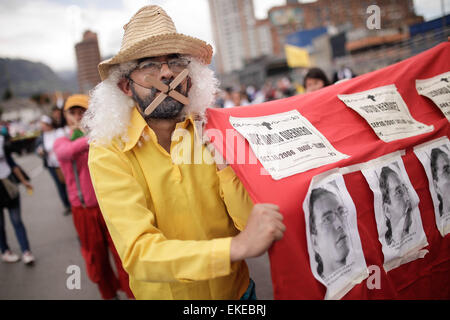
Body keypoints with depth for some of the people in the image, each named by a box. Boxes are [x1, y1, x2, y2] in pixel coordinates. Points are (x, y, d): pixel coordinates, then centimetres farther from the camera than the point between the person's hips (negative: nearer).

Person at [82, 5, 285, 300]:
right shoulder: (108, 151, -19)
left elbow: (255, 220, -15)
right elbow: (137, 253, -30)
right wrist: (238, 246, -41)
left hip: (237, 287, 2)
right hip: (165, 293, -2)